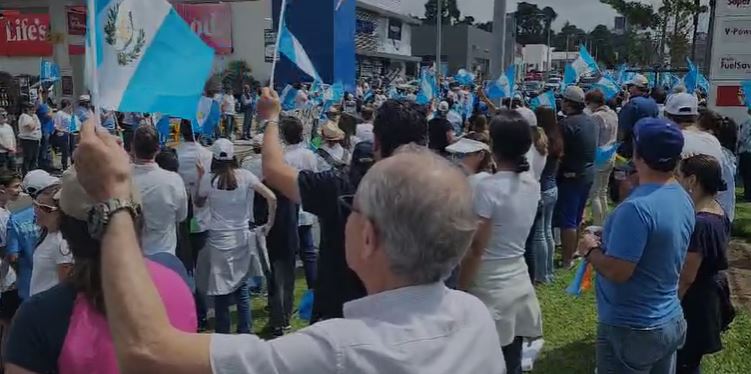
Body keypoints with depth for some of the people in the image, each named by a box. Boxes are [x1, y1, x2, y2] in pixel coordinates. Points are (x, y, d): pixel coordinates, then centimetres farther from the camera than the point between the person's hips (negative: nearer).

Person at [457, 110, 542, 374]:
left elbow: (475, 250, -18)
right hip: (519, 282, 7)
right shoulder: (532, 184, 1)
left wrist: (460, 291, -8)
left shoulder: (488, 188, -20)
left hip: (490, 290, -7)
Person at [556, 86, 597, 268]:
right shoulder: (590, 121, 5)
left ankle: (567, 261, 3)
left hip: (571, 176, -8)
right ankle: (574, 252, 34)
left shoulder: (567, 123, -21)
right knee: (577, 217, 21)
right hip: (588, 172, 8)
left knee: (567, 220, -1)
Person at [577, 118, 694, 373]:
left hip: (632, 330, -8)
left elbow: (617, 272, -27)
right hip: (671, 321, 8)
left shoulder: (637, 207, -27)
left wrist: (591, 250, -9)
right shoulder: (683, 199, 2)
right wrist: (608, 244, 9)